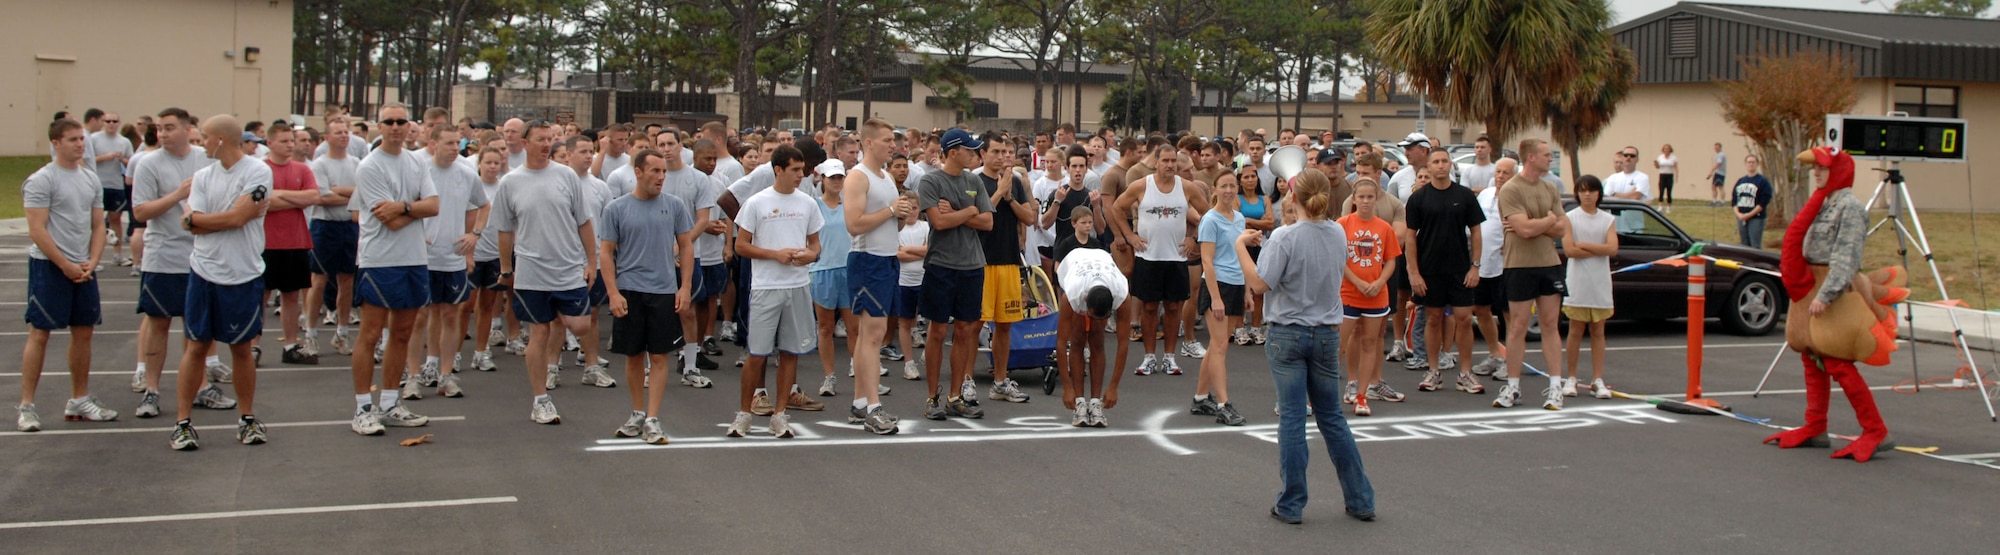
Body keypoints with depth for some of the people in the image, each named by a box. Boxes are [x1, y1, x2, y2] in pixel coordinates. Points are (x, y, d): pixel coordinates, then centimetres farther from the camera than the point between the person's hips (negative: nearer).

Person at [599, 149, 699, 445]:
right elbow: (606, 253, 1)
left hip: (665, 291, 0)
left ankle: (652, 420, 2)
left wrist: (685, 287, -1)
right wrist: (613, 293, -7)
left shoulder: (674, 206, 2)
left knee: (659, 356, -1)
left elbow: (686, 246, 7)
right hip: (628, 292, 0)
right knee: (634, 355, 9)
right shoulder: (616, 208, -1)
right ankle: (637, 414, 23)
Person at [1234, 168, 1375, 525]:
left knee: (1292, 418, 1)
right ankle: (1360, 500, 19)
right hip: (1327, 334, 5)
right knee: (1332, 418, 15)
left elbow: (1259, 284, -18)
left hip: (1289, 334, -5)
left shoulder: (1286, 237, -17)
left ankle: (1292, 505, 5)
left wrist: (1241, 247, -6)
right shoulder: (1338, 234, 2)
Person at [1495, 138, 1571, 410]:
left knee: (1550, 325, 6)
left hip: (1549, 264, 5)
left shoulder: (1550, 190, 9)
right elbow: (1524, 229, -21)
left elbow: (1562, 230, 2)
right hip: (1520, 266, -5)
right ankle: (1512, 387, 10)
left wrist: (1535, 225, -12)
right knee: (1518, 327, 2)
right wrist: (1550, 219, -4)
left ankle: (1555, 387, 8)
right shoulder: (1511, 190, -10)